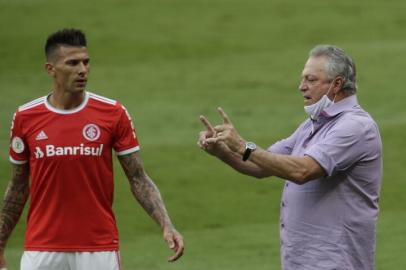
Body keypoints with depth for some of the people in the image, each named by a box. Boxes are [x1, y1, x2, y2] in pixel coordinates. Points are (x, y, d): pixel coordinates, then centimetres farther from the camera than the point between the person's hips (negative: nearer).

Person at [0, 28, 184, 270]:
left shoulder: (113, 113, -2)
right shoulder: (26, 118, 1)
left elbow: (139, 179, 0)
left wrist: (167, 226, -14)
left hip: (99, 249, -1)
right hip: (42, 250, 1)